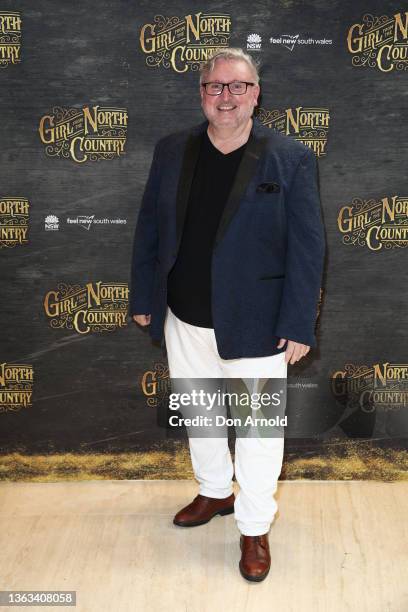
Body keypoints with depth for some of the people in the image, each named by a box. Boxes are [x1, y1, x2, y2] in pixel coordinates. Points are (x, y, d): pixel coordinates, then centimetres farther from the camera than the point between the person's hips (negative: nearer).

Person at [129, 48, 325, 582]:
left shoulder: (291, 159, -9)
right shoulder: (172, 151, 2)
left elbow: (308, 248, -10)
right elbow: (149, 229, 7)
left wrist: (298, 326, -12)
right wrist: (143, 298, 6)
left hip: (255, 325, -4)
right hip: (185, 320, 4)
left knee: (258, 427, 7)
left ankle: (255, 527, 27)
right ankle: (215, 492, 46)